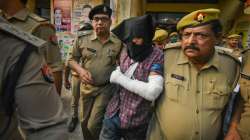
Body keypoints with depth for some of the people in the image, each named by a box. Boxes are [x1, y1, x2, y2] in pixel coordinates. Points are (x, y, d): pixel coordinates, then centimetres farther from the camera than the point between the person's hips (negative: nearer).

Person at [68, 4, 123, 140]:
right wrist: (80, 70, -15)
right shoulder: (82, 39, -5)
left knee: (93, 125, -3)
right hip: (86, 87, 3)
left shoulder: (118, 42, -8)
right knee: (85, 122, 19)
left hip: (106, 88, -2)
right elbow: (72, 59, 3)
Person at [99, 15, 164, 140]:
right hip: (113, 115, 4)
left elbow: (152, 92, -29)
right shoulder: (125, 51, 0)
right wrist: (116, 73, 0)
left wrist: (120, 78, -20)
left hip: (136, 122, -4)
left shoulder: (156, 56, -17)